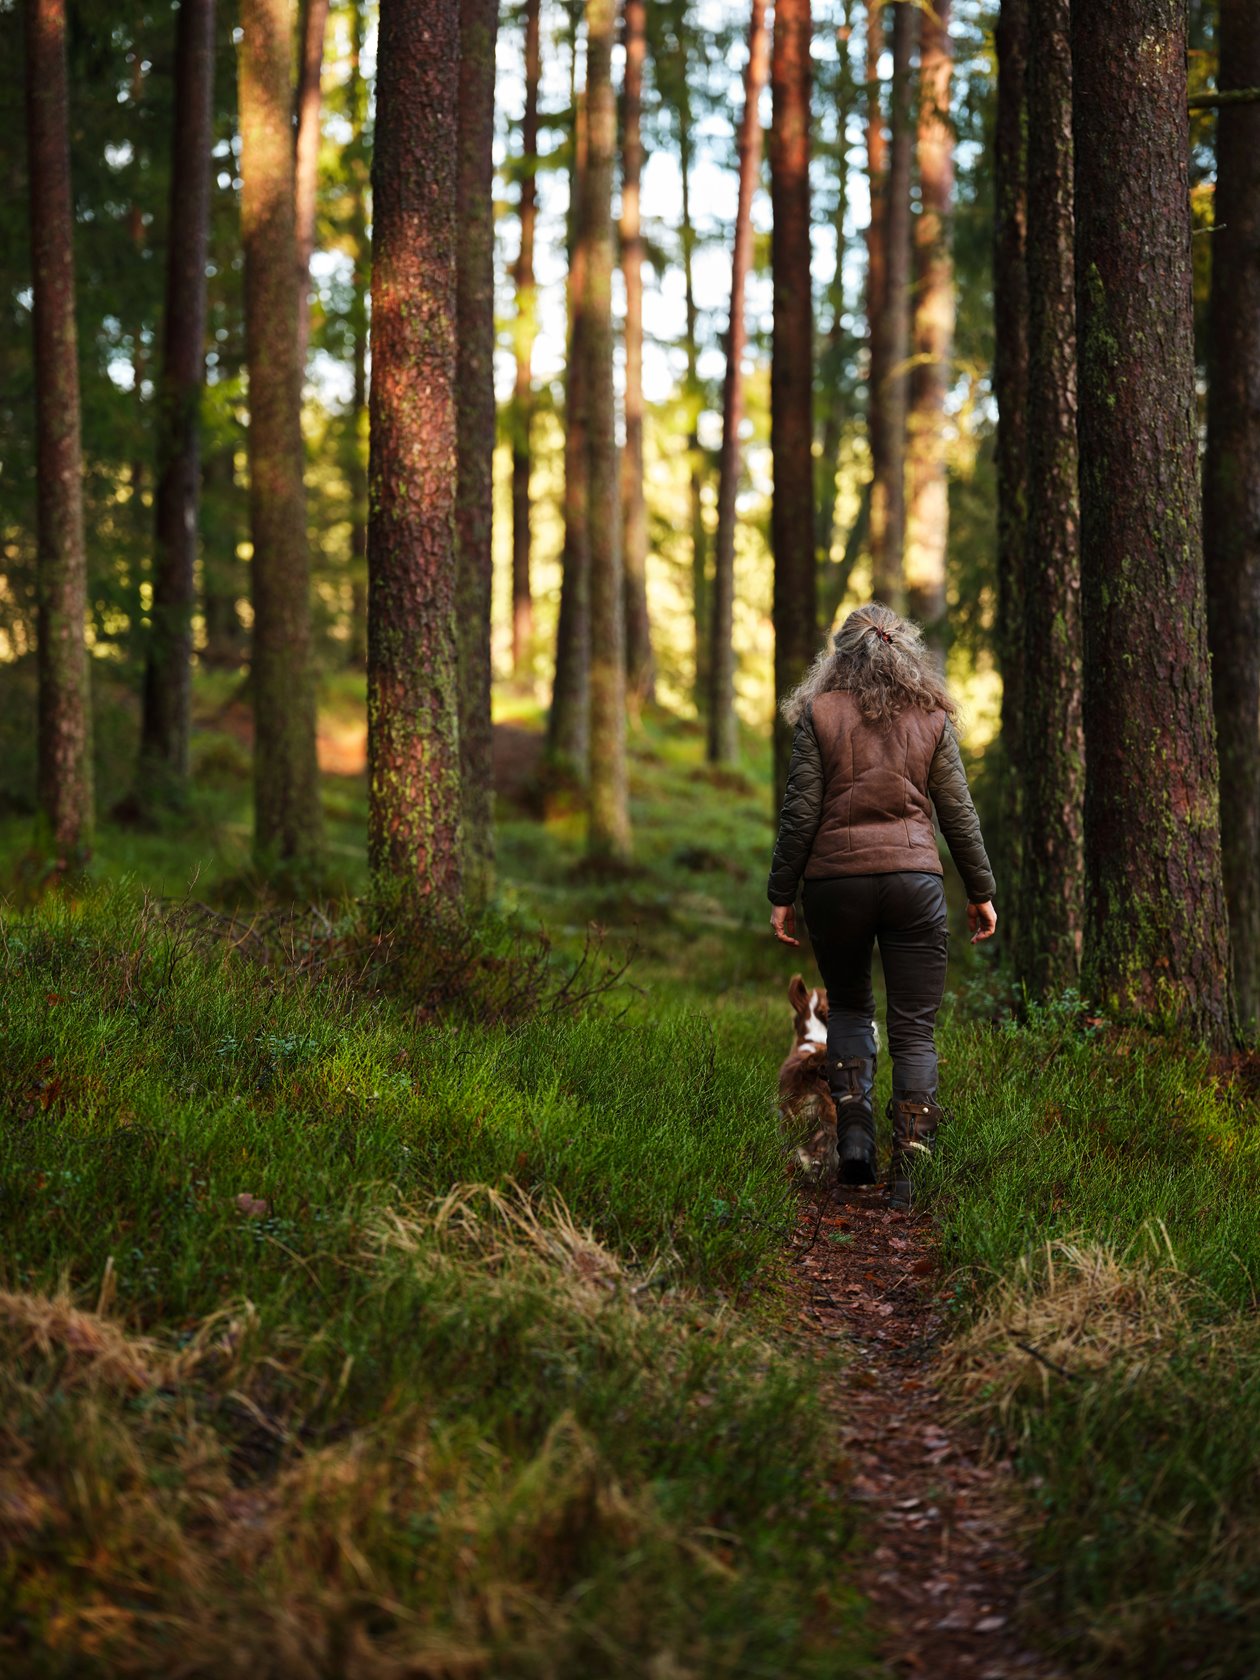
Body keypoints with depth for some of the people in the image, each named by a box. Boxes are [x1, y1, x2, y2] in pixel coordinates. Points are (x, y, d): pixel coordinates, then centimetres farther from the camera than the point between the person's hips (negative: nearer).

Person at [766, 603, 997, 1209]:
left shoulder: (820, 715, 0)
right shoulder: (931, 718, 6)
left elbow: (799, 814, -3)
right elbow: (959, 814, 7)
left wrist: (781, 895, 4)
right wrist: (980, 892, 15)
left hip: (835, 880, 0)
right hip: (913, 880, 0)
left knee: (848, 1006, 21)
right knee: (915, 1028, 4)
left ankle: (854, 1130, 5)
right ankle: (908, 1170, -2)